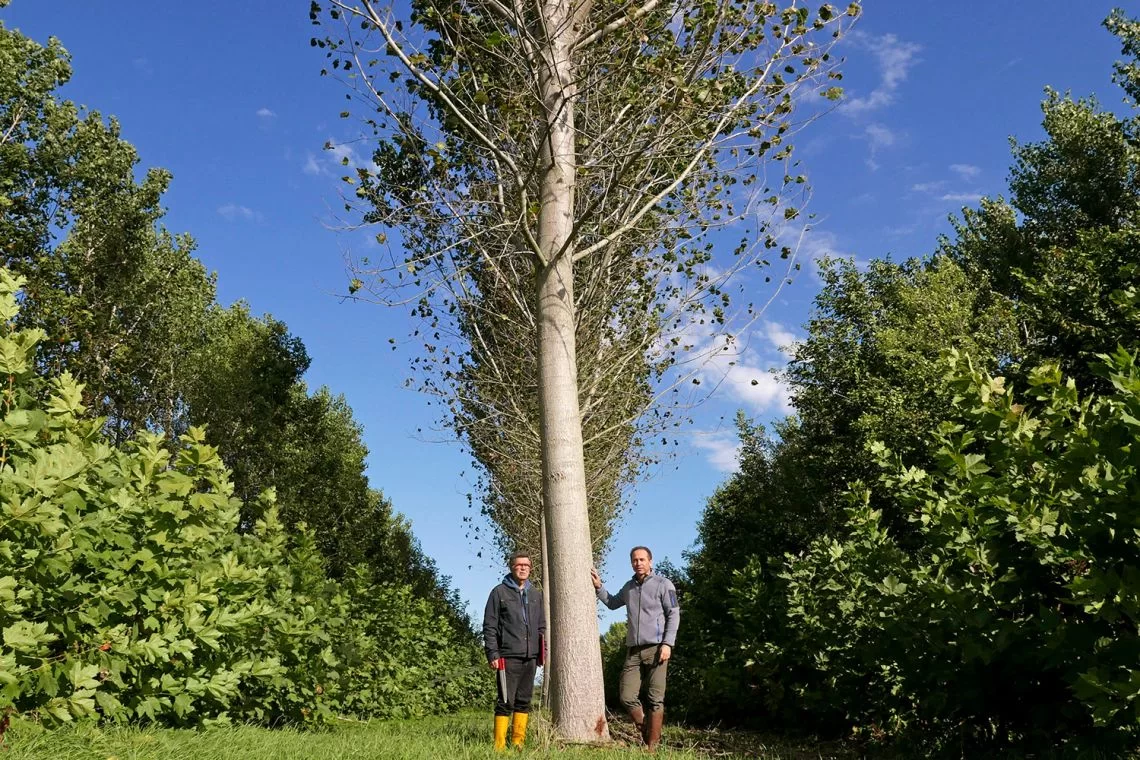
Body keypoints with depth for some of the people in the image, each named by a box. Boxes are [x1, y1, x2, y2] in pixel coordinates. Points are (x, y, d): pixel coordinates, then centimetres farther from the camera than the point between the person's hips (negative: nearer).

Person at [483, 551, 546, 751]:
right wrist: (492, 653, -10)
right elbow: (489, 626, -3)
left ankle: (518, 742, 15)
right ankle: (499, 745, 0)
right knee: (506, 702, -5)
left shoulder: (536, 594, 15)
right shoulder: (500, 592, 0)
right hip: (508, 657, -5)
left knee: (524, 701, 8)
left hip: (530, 657, 5)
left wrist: (543, 650, 11)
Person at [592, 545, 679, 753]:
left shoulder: (663, 584, -1)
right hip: (633, 650, 5)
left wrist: (667, 644, -13)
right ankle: (646, 733, 20)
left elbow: (674, 615, -5)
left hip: (655, 648, -5)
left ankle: (652, 747, 5)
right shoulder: (629, 587, 16)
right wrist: (598, 587, 20)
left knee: (655, 700, -3)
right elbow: (612, 603, 34)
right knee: (627, 697, 0)